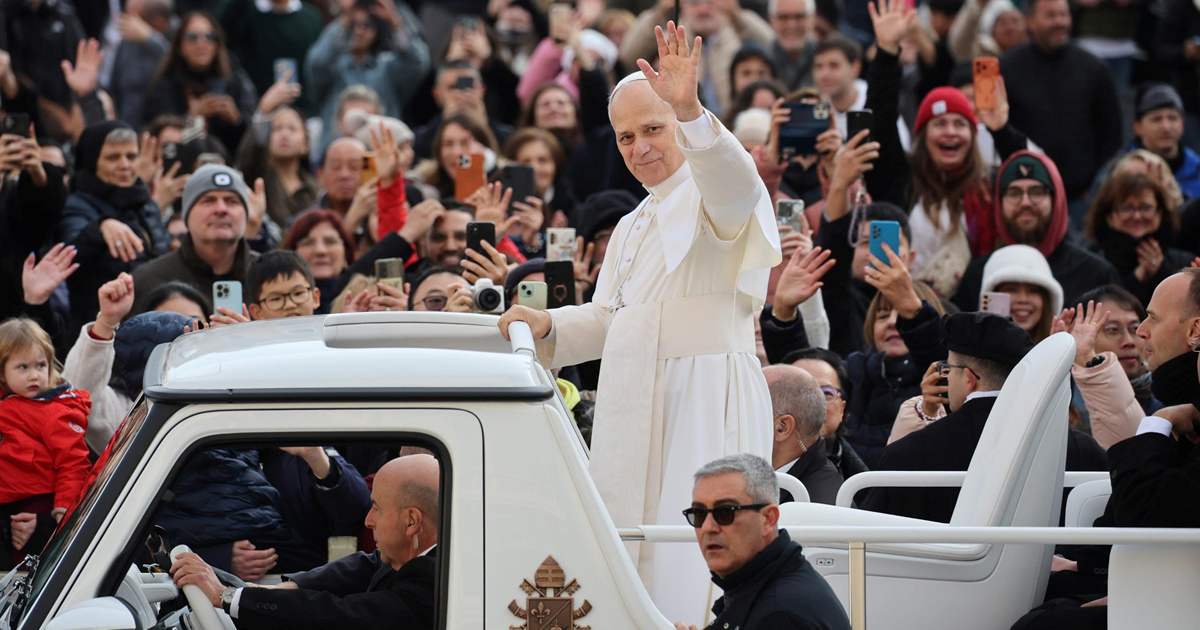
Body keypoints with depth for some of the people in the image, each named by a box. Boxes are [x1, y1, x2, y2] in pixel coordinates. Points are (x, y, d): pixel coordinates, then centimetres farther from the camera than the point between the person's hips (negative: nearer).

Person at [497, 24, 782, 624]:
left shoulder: (714, 196, -3)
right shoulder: (632, 227, 24)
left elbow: (733, 185, -28)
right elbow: (605, 318, 25)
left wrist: (691, 112, -45)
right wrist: (547, 325, 5)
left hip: (707, 404, -8)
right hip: (633, 409, 8)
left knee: (685, 569, -15)